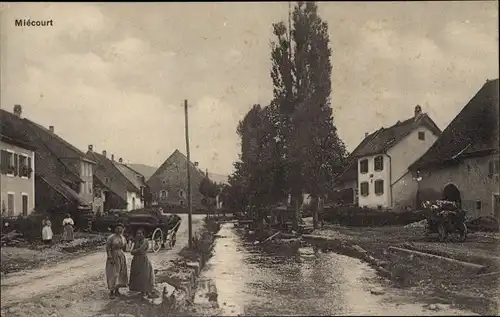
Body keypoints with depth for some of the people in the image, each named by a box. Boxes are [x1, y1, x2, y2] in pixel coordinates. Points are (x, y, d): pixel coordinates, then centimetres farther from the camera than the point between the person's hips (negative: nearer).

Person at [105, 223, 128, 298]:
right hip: (113, 257, -6)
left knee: (120, 273, 10)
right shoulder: (111, 237, -13)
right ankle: (111, 292, 0)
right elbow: (107, 248, -16)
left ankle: (117, 290, 22)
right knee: (113, 274, -6)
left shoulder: (123, 238, 6)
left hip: (121, 257, 6)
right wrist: (110, 258, -20)